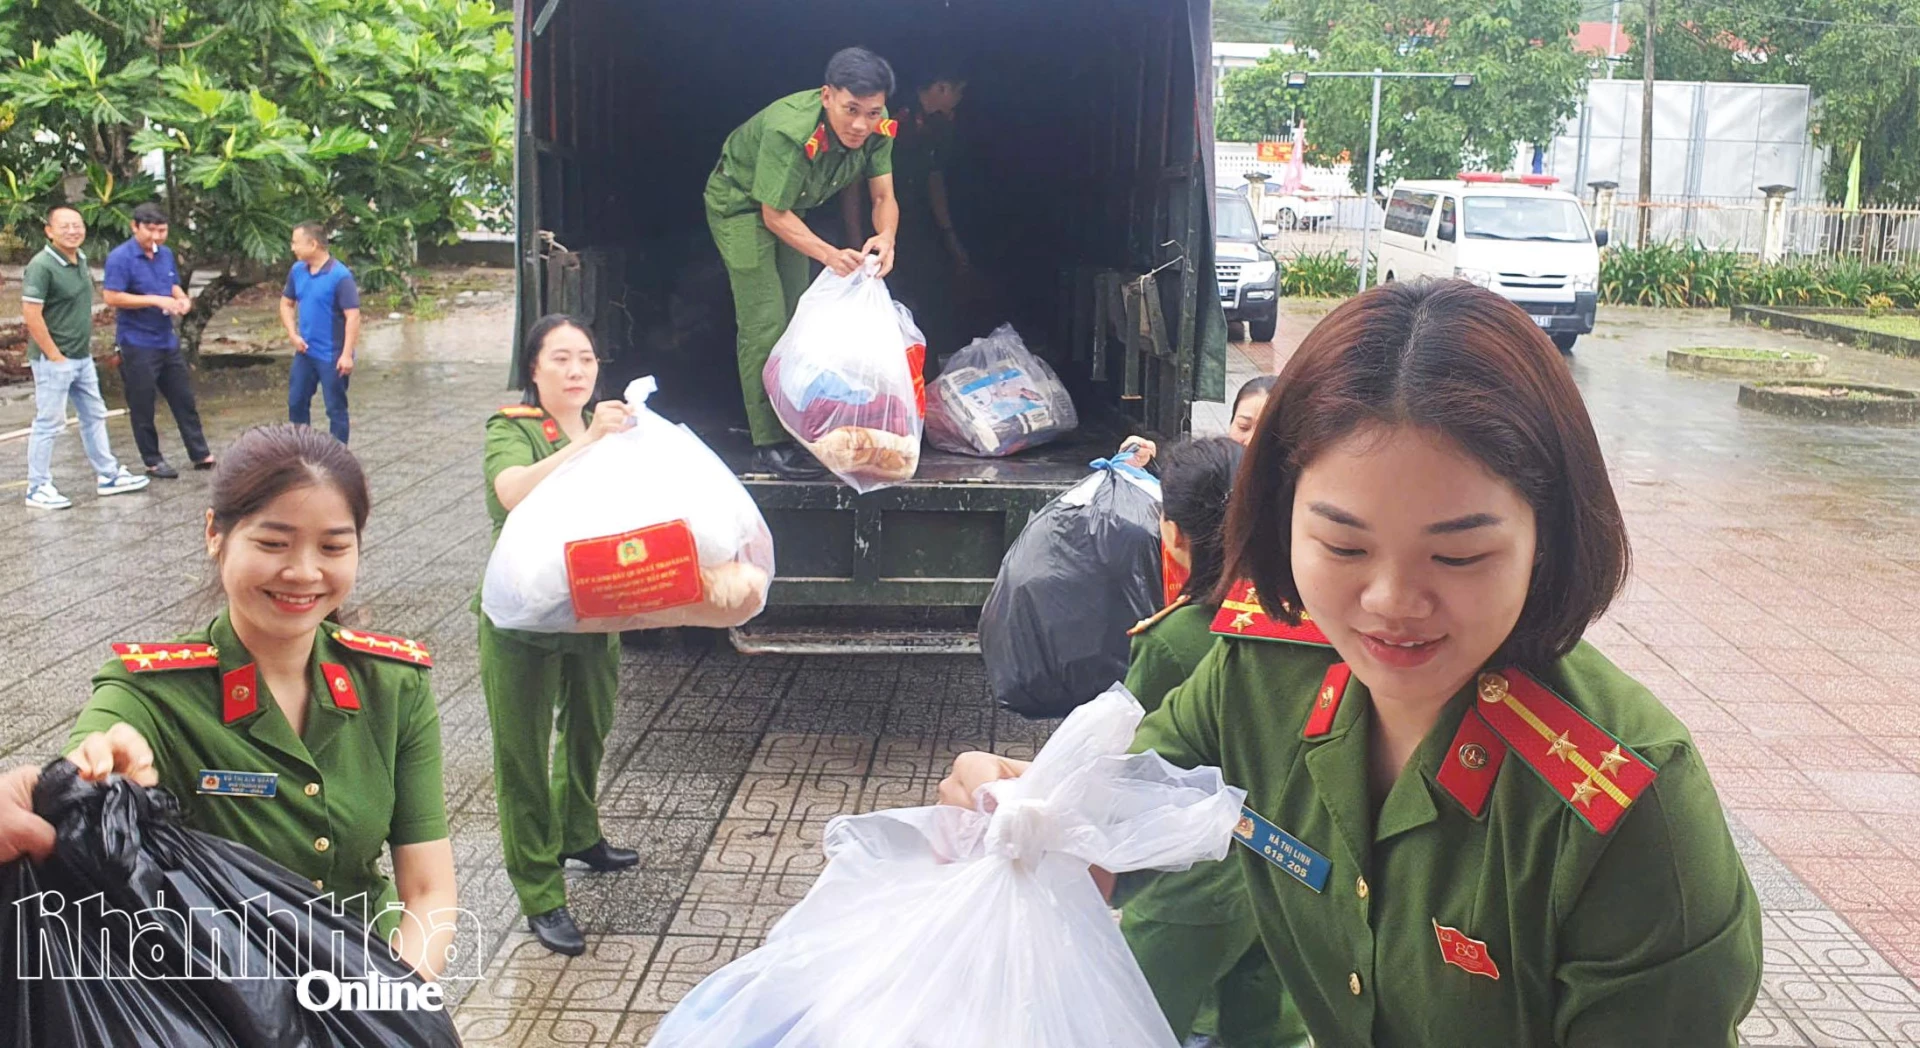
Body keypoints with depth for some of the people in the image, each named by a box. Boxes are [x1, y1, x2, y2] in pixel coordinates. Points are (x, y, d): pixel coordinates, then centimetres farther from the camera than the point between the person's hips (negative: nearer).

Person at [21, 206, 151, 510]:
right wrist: (54, 355, -18)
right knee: (48, 423, -1)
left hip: (82, 357, 9)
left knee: (94, 416, 16)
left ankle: (108, 476, 27)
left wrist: (85, 344, 14)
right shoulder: (42, 266, -18)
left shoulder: (81, 260, 8)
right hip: (54, 361, -9)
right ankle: (38, 488, 9)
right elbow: (31, 315, -21)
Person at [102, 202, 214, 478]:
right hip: (137, 344, -7)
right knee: (143, 406, 3)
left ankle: (201, 455, 18)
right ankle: (153, 461, 14)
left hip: (167, 341, 7)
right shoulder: (120, 258, -15)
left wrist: (181, 298, -3)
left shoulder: (166, 254, 8)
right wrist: (155, 300, -24)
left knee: (184, 399, 11)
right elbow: (113, 298, -20)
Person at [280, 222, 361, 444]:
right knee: (296, 402, 15)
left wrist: (347, 354, -23)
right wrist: (292, 334, 1)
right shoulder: (297, 270, 3)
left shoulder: (340, 275, -18)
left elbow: (353, 316, -20)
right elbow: (287, 303, 16)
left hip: (332, 356, -7)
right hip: (305, 352, 7)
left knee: (335, 409, 4)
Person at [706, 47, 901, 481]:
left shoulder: (877, 128, -21)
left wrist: (885, 237, -41)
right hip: (740, 202, -7)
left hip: (791, 205, 7)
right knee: (764, 324, -13)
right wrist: (829, 254, -45)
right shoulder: (789, 131, -39)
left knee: (795, 322, 11)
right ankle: (769, 447, -10)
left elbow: (884, 197, -17)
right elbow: (774, 215, -31)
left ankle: (793, 435, 22)